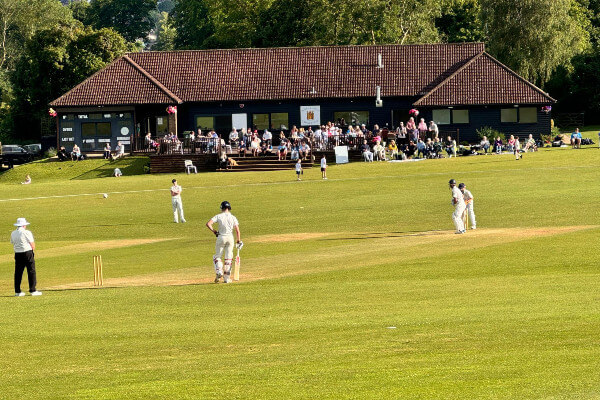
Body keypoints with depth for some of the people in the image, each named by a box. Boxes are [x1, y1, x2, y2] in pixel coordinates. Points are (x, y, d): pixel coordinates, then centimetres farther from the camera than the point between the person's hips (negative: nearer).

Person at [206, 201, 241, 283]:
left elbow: (208, 224, -12)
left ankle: (219, 271, -14)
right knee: (228, 258, 9)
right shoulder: (233, 217, 3)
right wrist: (239, 241, 7)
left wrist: (214, 231, 1)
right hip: (230, 237, 2)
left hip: (221, 237, -2)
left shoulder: (219, 216, -2)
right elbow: (237, 230, -2)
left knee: (217, 256, 12)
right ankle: (226, 278, 8)